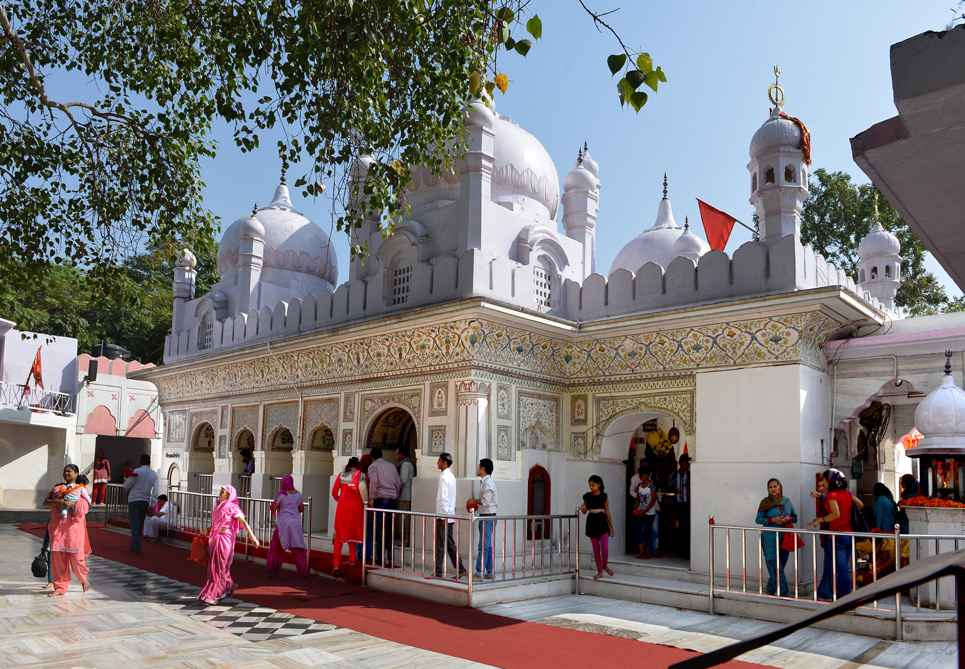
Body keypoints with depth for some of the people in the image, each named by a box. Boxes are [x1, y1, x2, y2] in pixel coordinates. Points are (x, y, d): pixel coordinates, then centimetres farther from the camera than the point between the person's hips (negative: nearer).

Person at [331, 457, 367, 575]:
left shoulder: (341, 475, 10)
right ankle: (352, 559, 24)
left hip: (342, 507, 1)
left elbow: (334, 492, 6)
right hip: (355, 507, -1)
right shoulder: (360, 474, 1)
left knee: (339, 535, 5)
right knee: (353, 533, 18)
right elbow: (362, 488, -16)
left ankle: (336, 564, -2)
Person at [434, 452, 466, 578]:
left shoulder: (444, 477, -15)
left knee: (440, 545, -1)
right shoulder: (451, 476, 14)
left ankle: (438, 571, 5)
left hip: (443, 516, -9)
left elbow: (443, 498, -19)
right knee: (449, 544, 13)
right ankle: (460, 569, 13)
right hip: (450, 516, 9)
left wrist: (443, 516, -18)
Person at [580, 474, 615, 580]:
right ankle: (599, 571, 18)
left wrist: (611, 526, 6)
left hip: (602, 521, -2)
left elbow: (607, 512, 5)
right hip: (591, 522, 2)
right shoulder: (587, 496, 4)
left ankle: (605, 566, 20)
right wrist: (583, 509, -12)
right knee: (596, 549, 6)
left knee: (605, 548, -8)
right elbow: (584, 510, 12)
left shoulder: (603, 496, -1)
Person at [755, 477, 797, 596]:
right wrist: (772, 520, -16)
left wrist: (789, 518, -9)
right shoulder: (765, 502, -2)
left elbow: (795, 517, 14)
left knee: (781, 564, 8)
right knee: (774, 565, -9)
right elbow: (758, 519, -2)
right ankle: (783, 592, -6)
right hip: (770, 537, -4)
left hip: (785, 538, 4)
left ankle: (770, 590, 23)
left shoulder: (787, 501, 8)